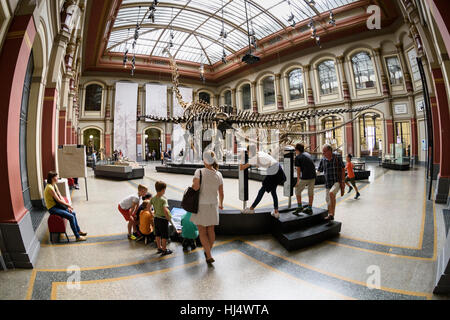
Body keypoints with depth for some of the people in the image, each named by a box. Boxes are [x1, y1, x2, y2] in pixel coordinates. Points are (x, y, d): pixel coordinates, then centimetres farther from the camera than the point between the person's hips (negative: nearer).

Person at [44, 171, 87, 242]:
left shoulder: (54, 185, 5)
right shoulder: (50, 187, -24)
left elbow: (61, 197, 6)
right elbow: (58, 200, -20)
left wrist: (67, 206, -2)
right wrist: (68, 205, -8)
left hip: (56, 205, 9)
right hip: (52, 208, -9)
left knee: (73, 213, 6)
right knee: (71, 217, -18)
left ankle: (78, 230, 18)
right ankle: (77, 236, -10)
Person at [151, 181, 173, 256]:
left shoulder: (153, 198, 0)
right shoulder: (163, 199, -22)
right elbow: (165, 211, -33)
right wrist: (169, 218, -19)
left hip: (156, 218, 7)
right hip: (163, 219, -7)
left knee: (158, 235, 20)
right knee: (164, 236, 7)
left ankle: (159, 248, 34)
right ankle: (164, 250, 17)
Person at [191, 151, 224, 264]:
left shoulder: (199, 172, -16)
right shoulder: (218, 174, -5)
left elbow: (196, 187, -29)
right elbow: (221, 193, 1)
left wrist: (193, 184, -5)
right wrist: (221, 204, 18)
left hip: (201, 206, -3)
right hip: (213, 205, 4)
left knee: (202, 232, 11)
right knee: (211, 230, 19)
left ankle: (209, 256, 11)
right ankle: (208, 252, 36)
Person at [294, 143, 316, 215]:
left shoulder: (297, 157, -2)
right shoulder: (308, 154, 15)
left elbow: (298, 170, -5)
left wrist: (298, 181, 0)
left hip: (305, 177, -6)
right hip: (313, 176, 6)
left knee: (297, 191, 9)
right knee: (311, 192, 14)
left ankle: (300, 207, 7)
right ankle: (310, 209, 21)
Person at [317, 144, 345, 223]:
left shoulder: (338, 157, -7)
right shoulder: (323, 160, 0)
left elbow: (343, 169, -1)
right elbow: (319, 170, 9)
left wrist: (343, 181, -5)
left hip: (337, 182, -4)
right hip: (328, 184, 4)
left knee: (331, 193, -29)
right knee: (329, 201, 9)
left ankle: (331, 215, -19)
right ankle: (330, 216, 28)